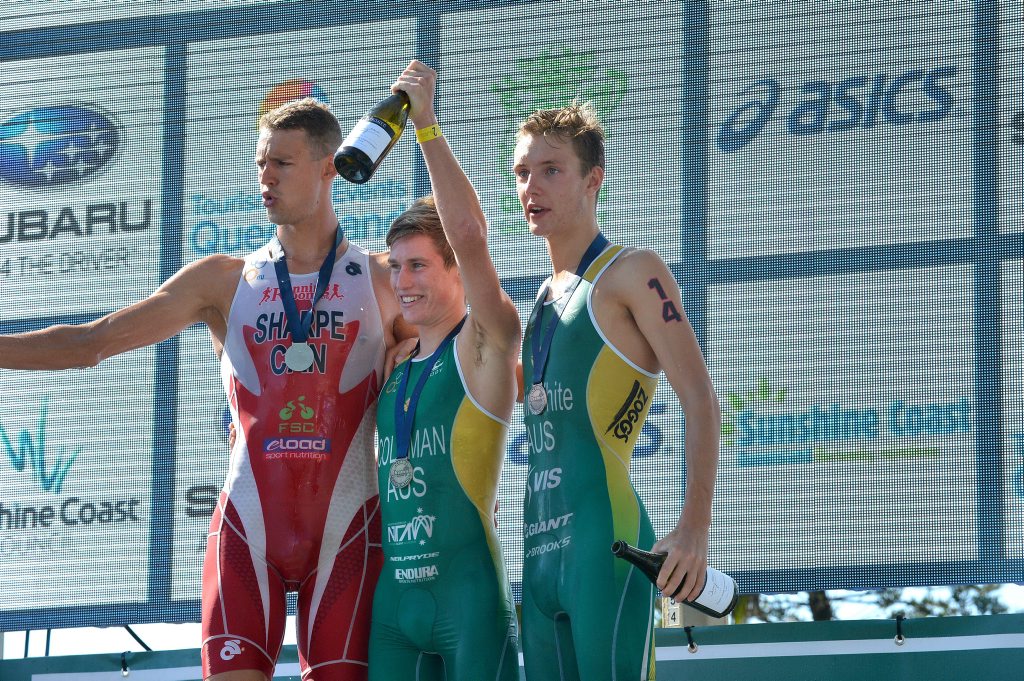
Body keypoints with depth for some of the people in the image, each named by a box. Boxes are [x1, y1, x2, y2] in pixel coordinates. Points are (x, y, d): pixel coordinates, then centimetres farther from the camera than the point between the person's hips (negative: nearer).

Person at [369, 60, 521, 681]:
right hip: (392, 599, 6)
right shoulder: (393, 369, 18)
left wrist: (426, 124, -13)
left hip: (467, 595, -6)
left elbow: (469, 234, -15)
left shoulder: (484, 350, -1)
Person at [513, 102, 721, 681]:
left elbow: (701, 400, -10)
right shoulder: (545, 297, 21)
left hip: (606, 544, -8)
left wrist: (695, 528, -20)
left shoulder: (631, 273, -2)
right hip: (542, 549, 8)